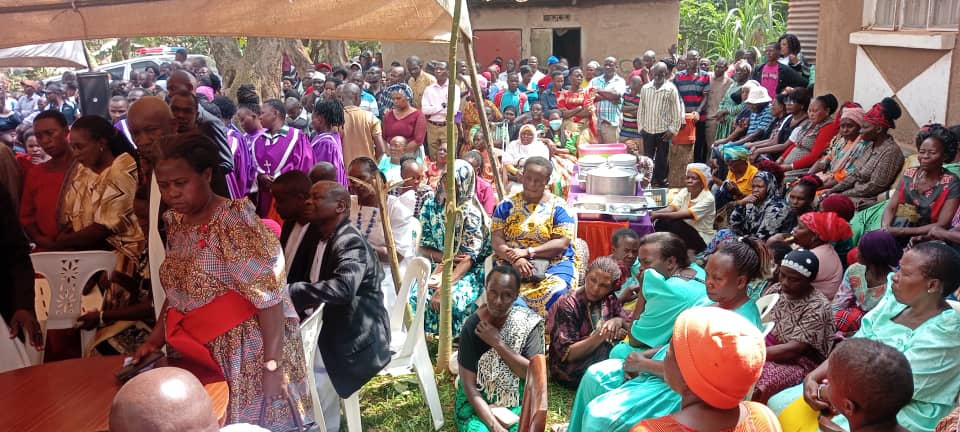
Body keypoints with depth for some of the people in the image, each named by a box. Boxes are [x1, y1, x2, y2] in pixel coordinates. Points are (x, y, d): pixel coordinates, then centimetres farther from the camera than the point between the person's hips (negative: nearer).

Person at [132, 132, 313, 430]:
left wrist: (272, 366, -24)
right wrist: (155, 340, 7)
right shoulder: (177, 223, 5)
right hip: (200, 355, 7)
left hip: (248, 355, -7)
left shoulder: (235, 221, -19)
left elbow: (269, 297, -22)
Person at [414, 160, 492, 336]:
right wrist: (442, 257, -15)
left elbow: (468, 258, -18)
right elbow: (423, 247, 7)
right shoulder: (430, 206, 4)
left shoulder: (471, 213, -12)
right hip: (437, 267, 4)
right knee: (415, 296, -25)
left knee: (451, 299, -34)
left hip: (468, 272, -4)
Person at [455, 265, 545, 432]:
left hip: (517, 401, 2)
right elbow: (469, 385, -15)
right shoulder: (472, 327, -14)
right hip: (478, 401, -1)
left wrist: (498, 343, -21)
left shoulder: (527, 321, -9)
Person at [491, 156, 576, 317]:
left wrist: (527, 252, -14)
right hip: (511, 263, 1)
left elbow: (562, 244, -5)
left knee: (555, 293, -34)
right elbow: (497, 240, 3)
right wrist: (515, 259, -17)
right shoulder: (507, 205, 10)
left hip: (553, 263, 0)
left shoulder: (558, 206, 5)